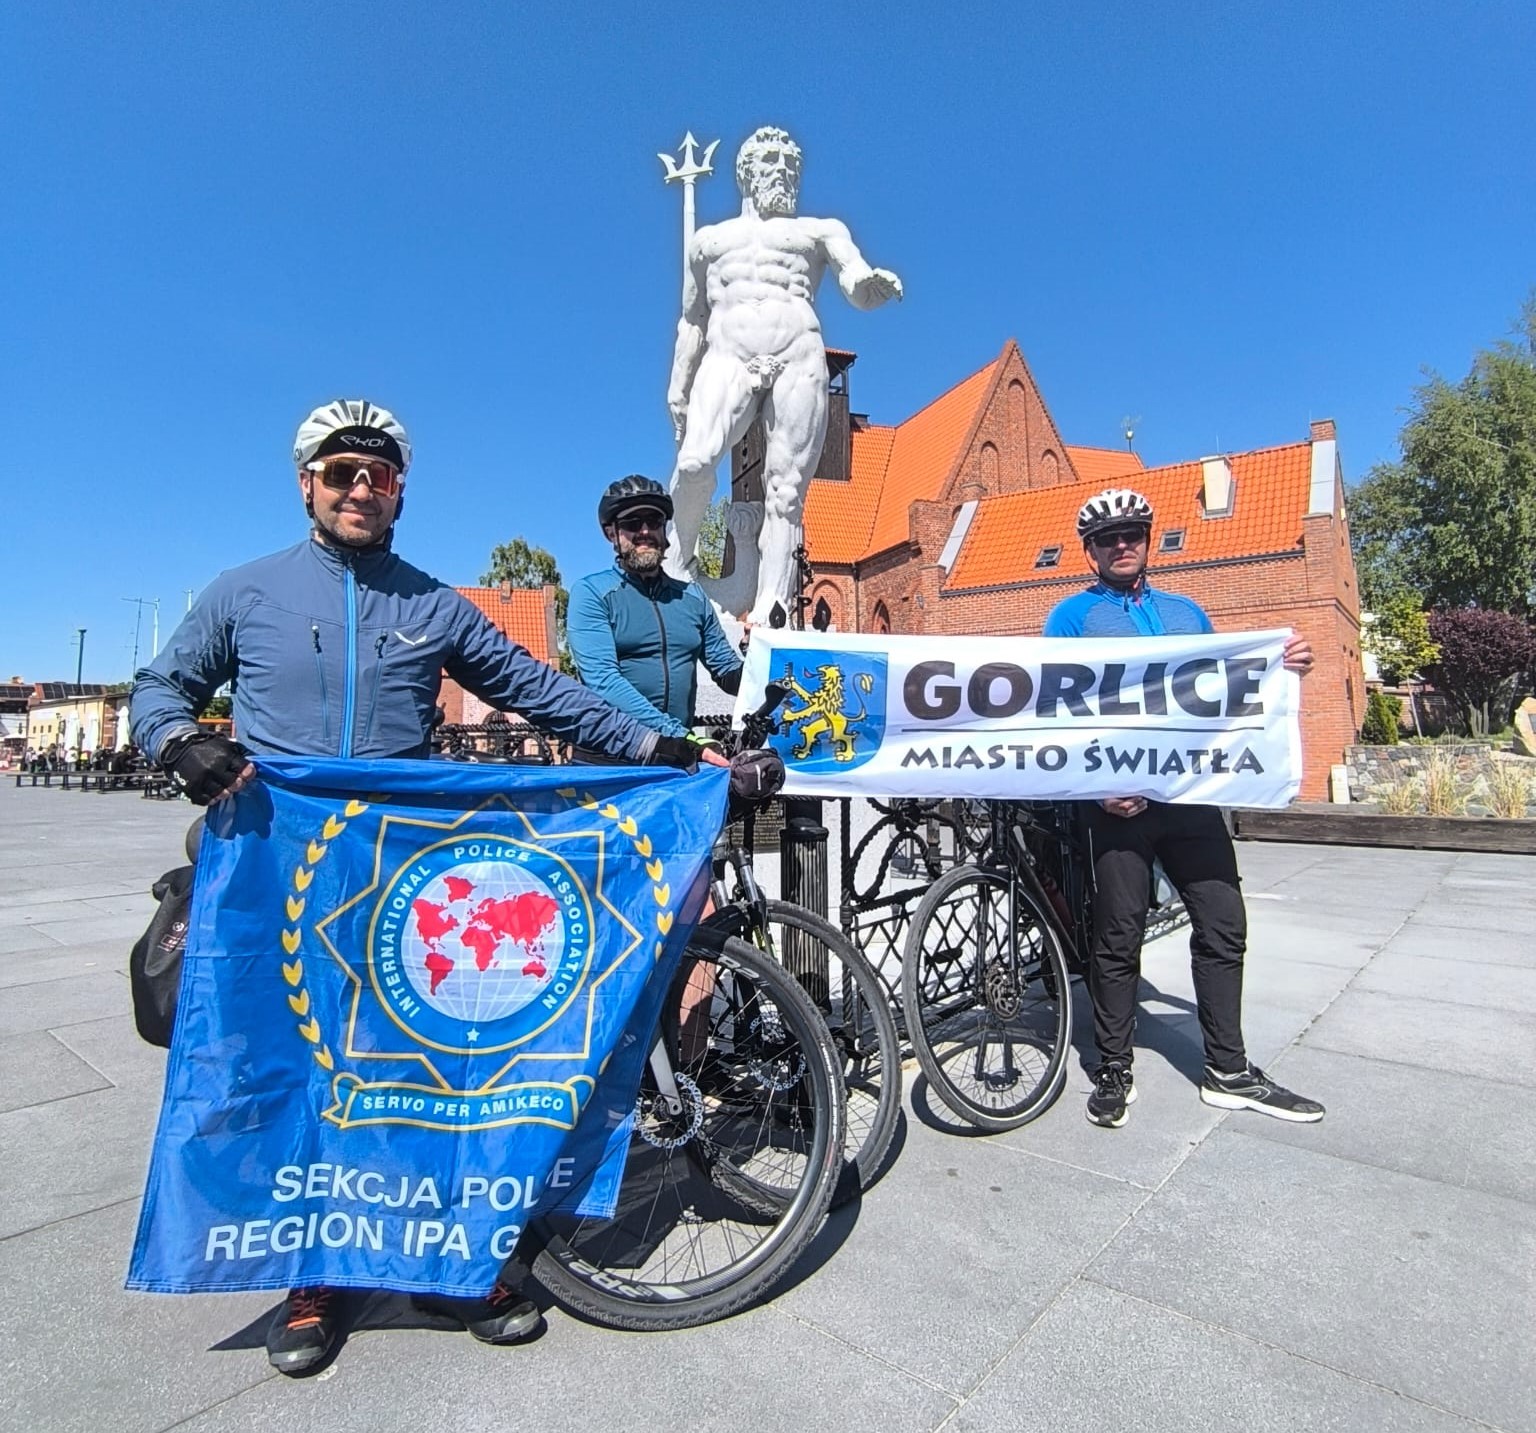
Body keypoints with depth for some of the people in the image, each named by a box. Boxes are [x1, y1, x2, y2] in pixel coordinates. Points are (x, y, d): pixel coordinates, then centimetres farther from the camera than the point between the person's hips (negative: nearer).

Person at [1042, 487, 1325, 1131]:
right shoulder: (1072, 615, 4)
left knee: (1224, 926, 7)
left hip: (1190, 793, 5)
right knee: (1119, 937, 2)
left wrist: (1281, 667, 0)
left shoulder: (1186, 611, 18)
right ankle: (1113, 1072, 18)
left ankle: (1228, 1072, 23)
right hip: (1118, 799, -4)